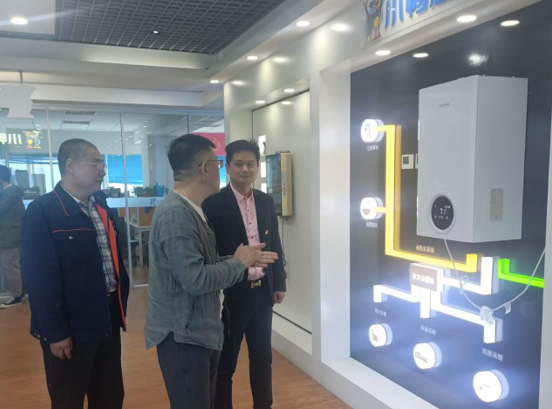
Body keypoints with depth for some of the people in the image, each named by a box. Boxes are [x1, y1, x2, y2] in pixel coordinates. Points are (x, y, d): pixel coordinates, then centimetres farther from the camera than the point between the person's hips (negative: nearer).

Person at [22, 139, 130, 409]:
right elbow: (40, 280, -17)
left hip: (108, 320, 7)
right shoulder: (42, 211, -14)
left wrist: (121, 302, 8)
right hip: (71, 327, -6)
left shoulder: (101, 206, 9)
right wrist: (56, 333, -17)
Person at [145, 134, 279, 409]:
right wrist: (238, 263, -15)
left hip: (200, 331, 9)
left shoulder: (191, 210, 8)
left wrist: (244, 261, 3)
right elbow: (195, 280, -29)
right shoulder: (176, 213, -23)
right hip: (183, 336, -9)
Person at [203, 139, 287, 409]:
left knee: (262, 359, 18)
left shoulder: (266, 202, 6)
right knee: (224, 363, 11)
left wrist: (279, 283, 11)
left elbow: (275, 245, 12)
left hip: (262, 292, 5)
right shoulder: (214, 204, -12)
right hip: (230, 294, -5)